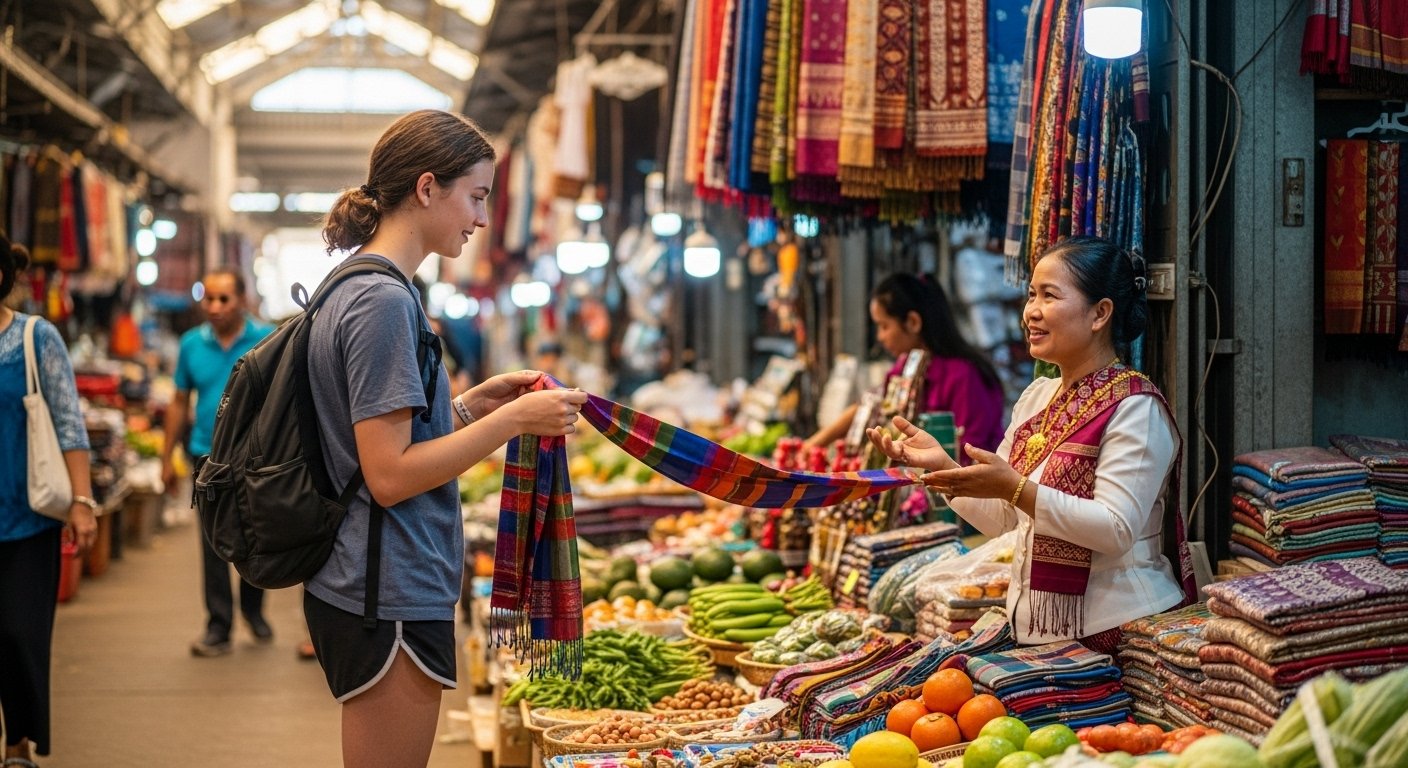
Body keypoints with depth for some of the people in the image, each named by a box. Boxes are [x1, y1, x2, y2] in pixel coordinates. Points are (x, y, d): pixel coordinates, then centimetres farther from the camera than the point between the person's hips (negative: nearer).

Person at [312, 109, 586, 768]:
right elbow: (390, 476, -20)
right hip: (391, 599, -10)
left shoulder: (355, 289, 14)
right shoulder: (383, 302, -16)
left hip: (360, 590, 10)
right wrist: (512, 420, -17)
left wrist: (471, 405, 9)